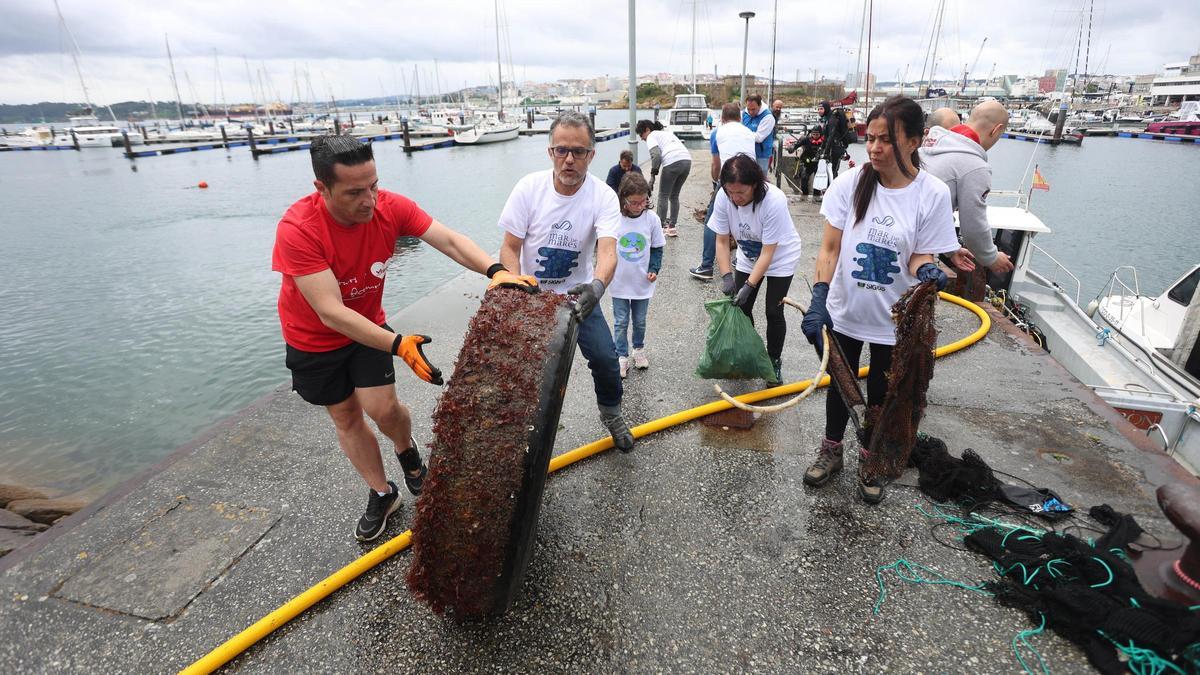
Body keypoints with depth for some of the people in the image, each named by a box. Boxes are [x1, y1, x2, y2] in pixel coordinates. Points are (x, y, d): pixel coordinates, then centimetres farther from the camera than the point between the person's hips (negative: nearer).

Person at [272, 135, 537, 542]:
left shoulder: (390, 207, -23)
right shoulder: (297, 229, -34)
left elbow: (449, 240, -26)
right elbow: (330, 313, -38)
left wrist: (495, 271, -45)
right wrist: (398, 345, -47)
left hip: (367, 326, 2)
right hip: (313, 339, -1)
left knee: (383, 409, -8)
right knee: (345, 416, 10)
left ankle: (407, 449, 29)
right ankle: (382, 495, 30)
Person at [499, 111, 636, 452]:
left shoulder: (604, 197, -16)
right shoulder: (529, 188, -15)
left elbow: (607, 251, -31)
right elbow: (510, 248, -10)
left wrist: (596, 286, -52)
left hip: (578, 295, 0)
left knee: (605, 358, -5)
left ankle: (611, 414, 26)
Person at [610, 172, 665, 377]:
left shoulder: (651, 218, -9)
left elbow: (657, 247, 2)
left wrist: (654, 269, -9)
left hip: (642, 282, 1)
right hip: (619, 282, -1)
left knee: (640, 321, 17)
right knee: (621, 322, 8)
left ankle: (639, 348, 40)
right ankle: (621, 356, 23)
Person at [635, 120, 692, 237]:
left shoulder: (651, 136, 8)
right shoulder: (666, 132, 31)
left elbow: (656, 155, -10)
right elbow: (681, 144, 22)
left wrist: (653, 174, -7)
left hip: (672, 163, -7)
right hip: (687, 160, 8)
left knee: (663, 196, 4)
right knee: (674, 196, 18)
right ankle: (672, 227, 20)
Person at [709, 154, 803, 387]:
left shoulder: (774, 200, -35)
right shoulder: (724, 197, -23)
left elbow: (768, 252, -30)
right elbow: (722, 241, -14)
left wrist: (749, 285, -33)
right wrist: (726, 276, -24)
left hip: (780, 257, -4)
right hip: (748, 257, 4)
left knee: (773, 312, -5)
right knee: (741, 307, 3)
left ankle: (774, 361, 16)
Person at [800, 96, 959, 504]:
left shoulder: (932, 194, -12)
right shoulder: (850, 183, -10)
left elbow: (920, 257, -8)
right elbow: (829, 248, -8)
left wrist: (927, 271, -31)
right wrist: (819, 300, -17)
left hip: (894, 320, 0)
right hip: (844, 313, 1)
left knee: (881, 394, 15)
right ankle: (831, 452, 40)